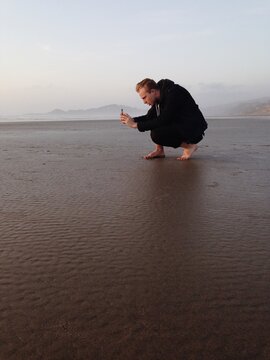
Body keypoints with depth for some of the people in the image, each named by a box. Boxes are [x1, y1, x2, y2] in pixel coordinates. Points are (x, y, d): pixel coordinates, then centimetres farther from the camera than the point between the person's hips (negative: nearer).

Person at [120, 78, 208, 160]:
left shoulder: (173, 93, -23)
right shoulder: (160, 95, 5)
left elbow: (163, 120, -28)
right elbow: (149, 117, 11)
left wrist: (136, 125, -25)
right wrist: (132, 120, -8)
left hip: (194, 129, -9)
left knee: (156, 134, -25)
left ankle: (189, 146, -10)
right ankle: (159, 150, 5)